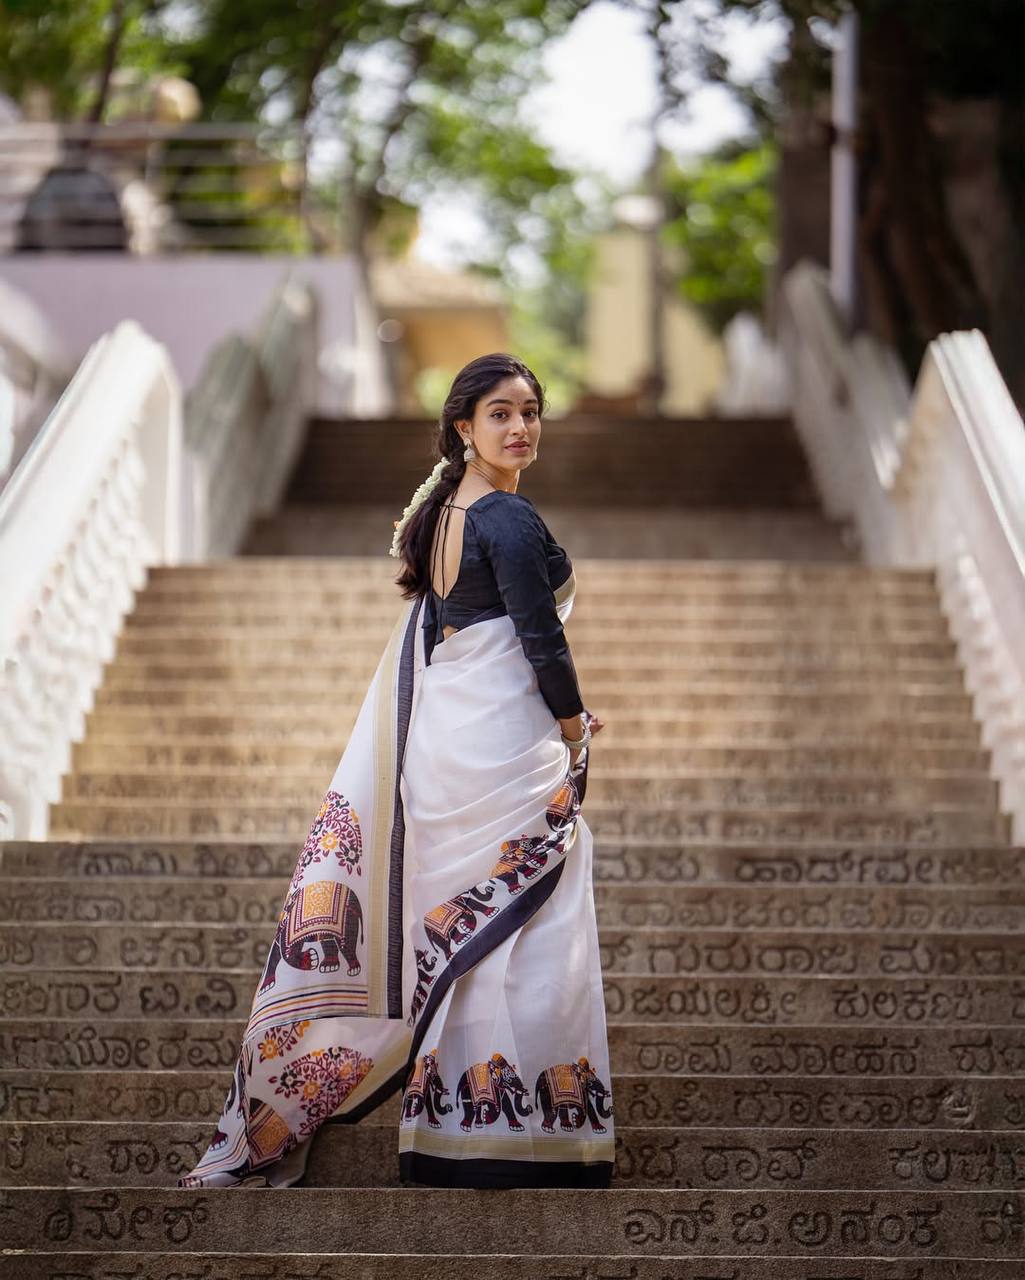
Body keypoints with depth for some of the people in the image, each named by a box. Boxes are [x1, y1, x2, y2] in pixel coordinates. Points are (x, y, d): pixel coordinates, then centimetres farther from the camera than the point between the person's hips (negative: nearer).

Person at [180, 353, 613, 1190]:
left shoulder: (440, 513, 14)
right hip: (504, 736, -9)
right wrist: (575, 734, -4)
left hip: (438, 731, 9)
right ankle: (517, 1132, -6)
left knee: (455, 924, 11)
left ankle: (448, 1135, 15)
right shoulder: (509, 517, -13)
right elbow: (541, 637, -16)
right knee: (520, 927, -6)